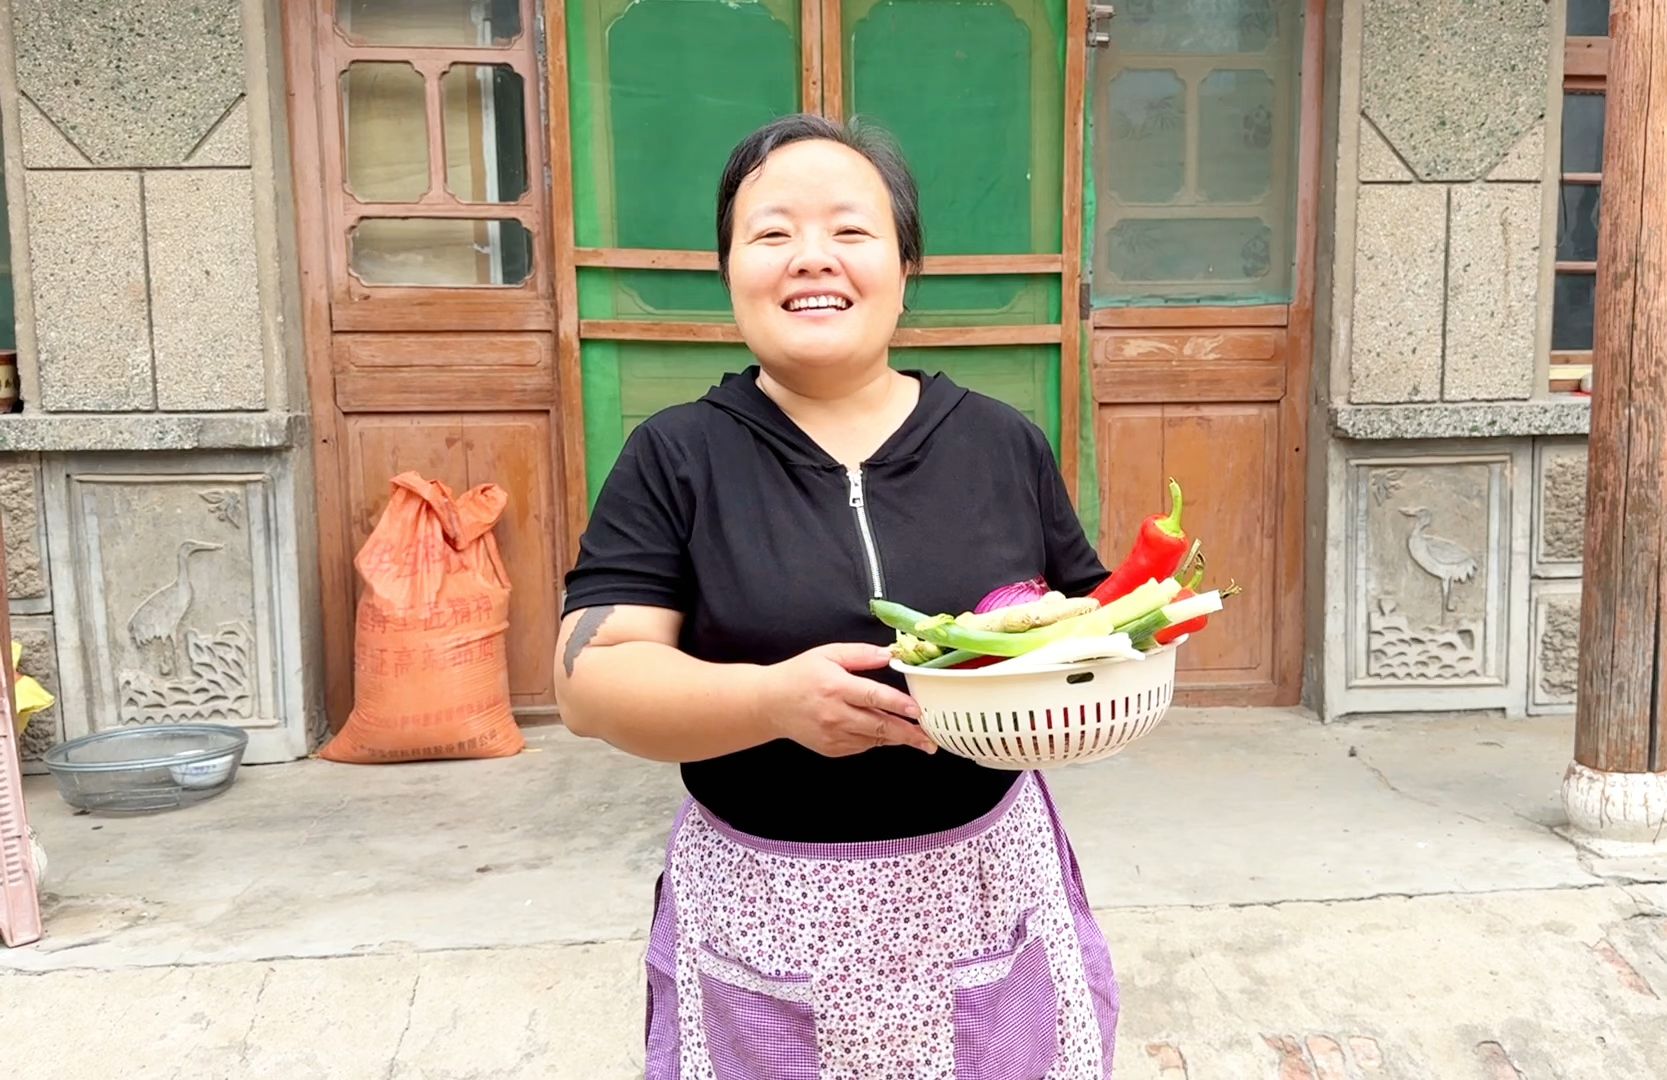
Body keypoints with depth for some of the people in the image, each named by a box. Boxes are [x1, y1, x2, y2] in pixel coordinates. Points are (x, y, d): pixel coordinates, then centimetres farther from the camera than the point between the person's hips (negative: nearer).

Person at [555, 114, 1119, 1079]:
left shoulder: (1004, 443, 1)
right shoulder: (677, 457, -5)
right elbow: (591, 680, -10)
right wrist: (776, 698, -27)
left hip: (986, 895, 2)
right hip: (767, 919, -1)